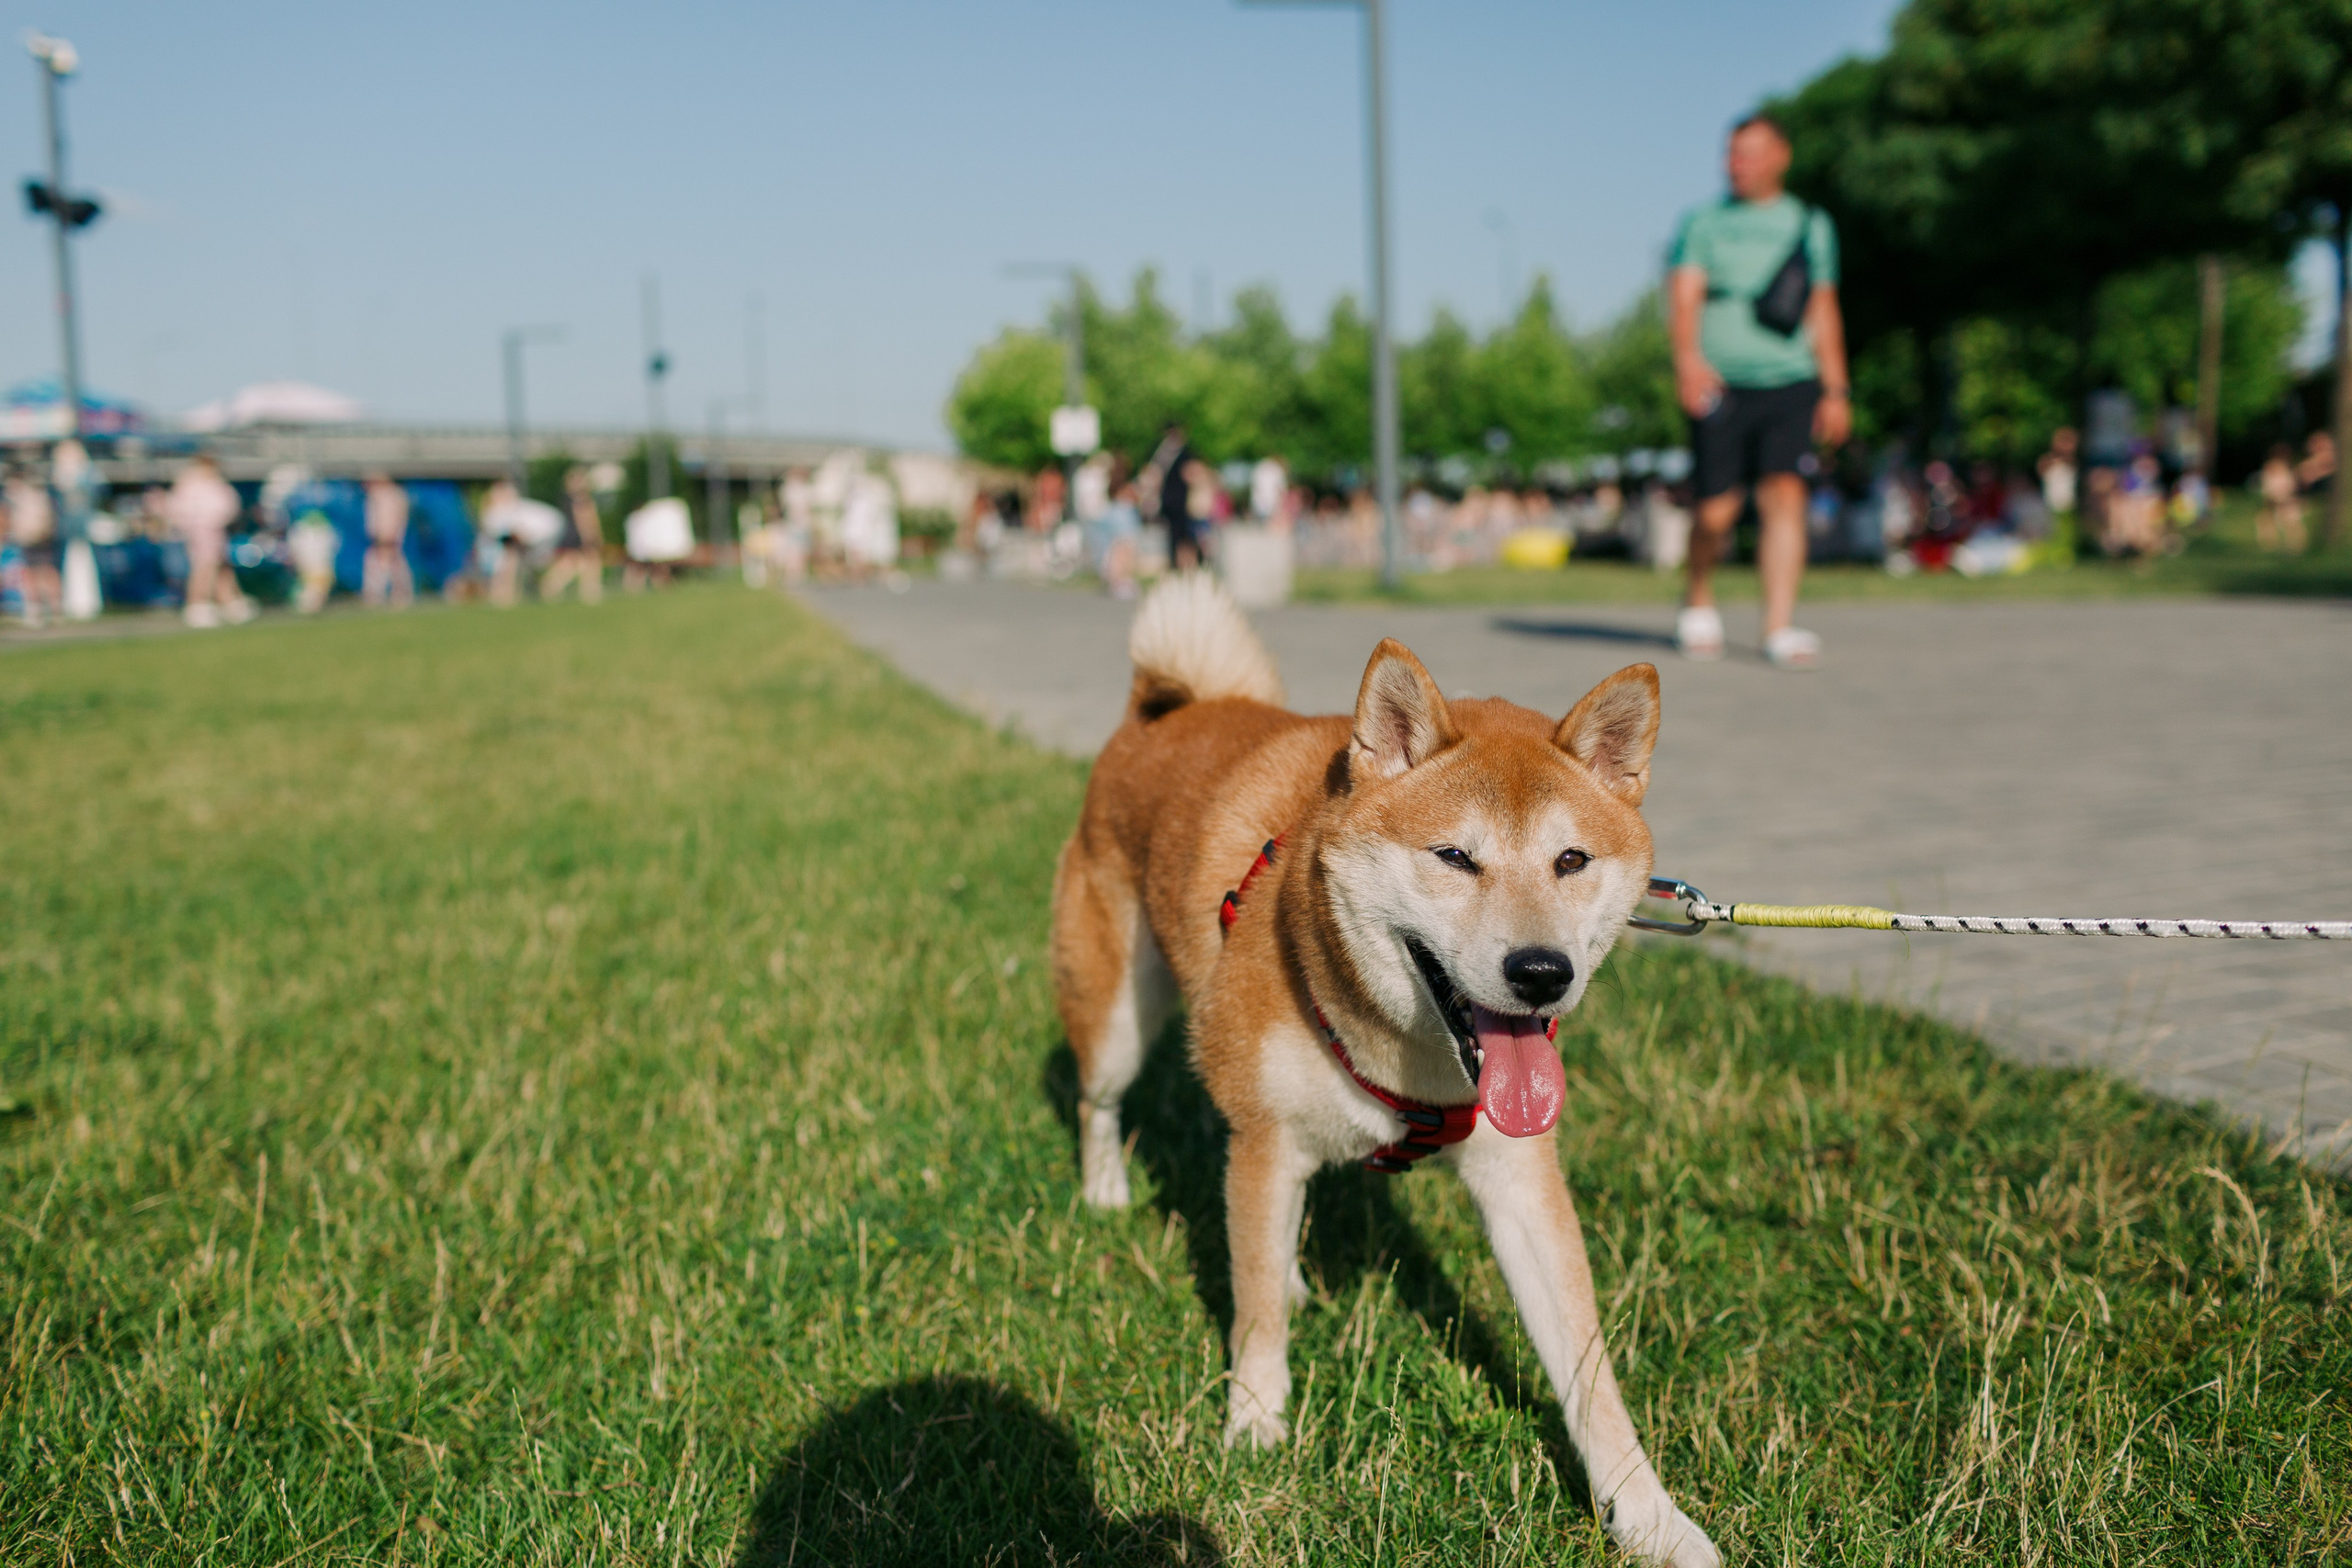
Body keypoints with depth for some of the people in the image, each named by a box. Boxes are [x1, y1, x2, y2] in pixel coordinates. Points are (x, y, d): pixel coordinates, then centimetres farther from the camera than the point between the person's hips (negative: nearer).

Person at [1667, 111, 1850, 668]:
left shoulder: (1811, 226, 15)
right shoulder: (1703, 223, 8)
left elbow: (1823, 312, 20)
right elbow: (1684, 295, -5)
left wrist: (1836, 390, 15)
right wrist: (1688, 357, -24)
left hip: (1790, 386, 1)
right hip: (1719, 386, -1)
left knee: (1784, 495, -14)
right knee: (1718, 511, -3)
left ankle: (1778, 628, -13)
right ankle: (1699, 602, 25)